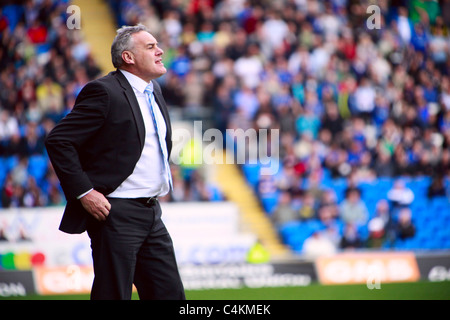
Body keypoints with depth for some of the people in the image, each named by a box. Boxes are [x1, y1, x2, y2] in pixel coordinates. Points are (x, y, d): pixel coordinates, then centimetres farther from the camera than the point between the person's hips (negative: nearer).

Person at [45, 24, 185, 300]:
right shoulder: (104, 91, -13)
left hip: (151, 214, 8)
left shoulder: (154, 90, 14)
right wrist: (84, 192, -19)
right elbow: (59, 141, -16)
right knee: (113, 295, -4)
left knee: (170, 293, 7)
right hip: (116, 214, -8)